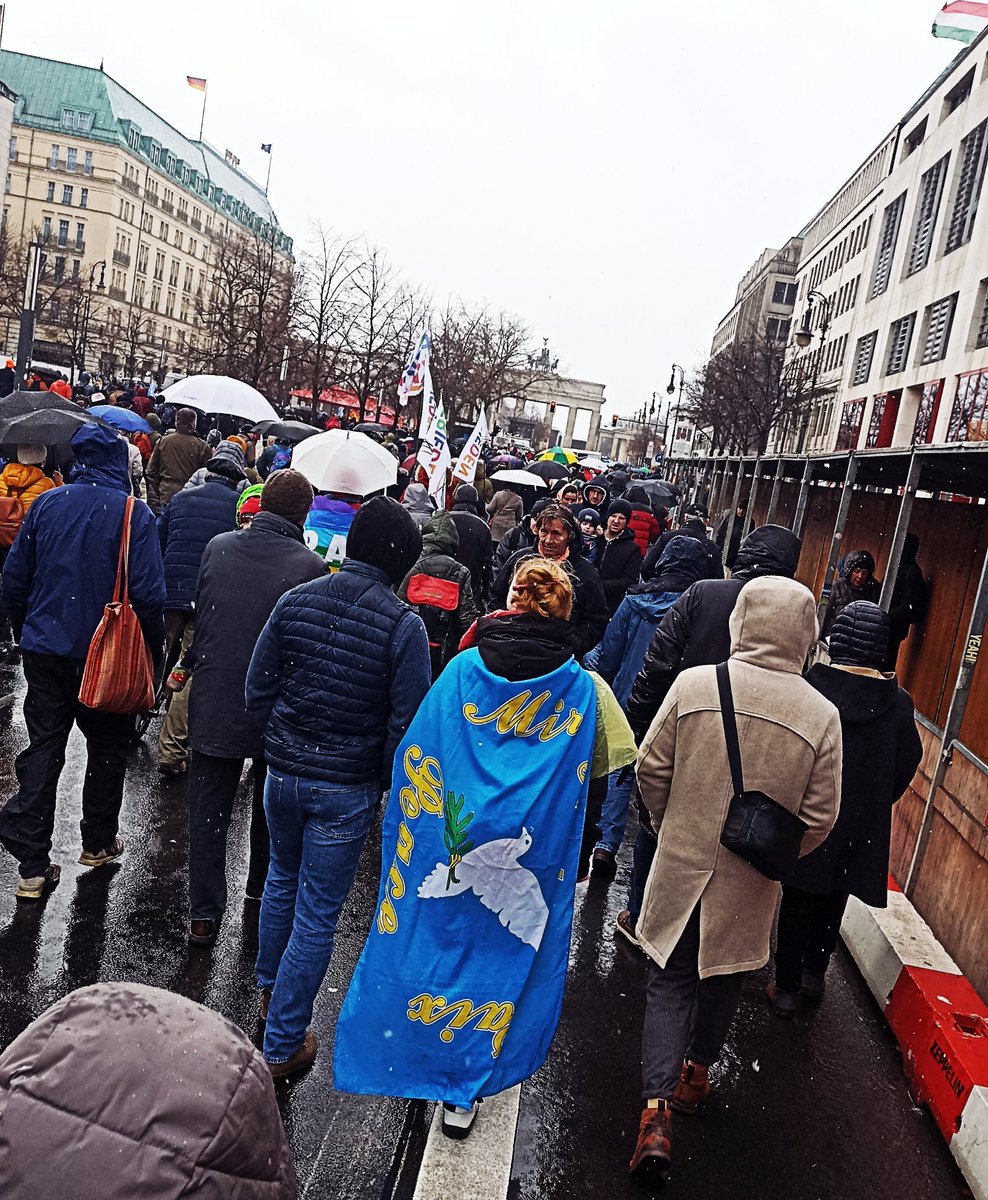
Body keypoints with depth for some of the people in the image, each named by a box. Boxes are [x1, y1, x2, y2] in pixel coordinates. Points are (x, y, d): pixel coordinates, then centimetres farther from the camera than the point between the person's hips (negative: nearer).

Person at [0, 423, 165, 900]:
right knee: (107, 746, 16)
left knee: (43, 748, 9)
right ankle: (98, 842, 29)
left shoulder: (47, 504, 0)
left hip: (44, 650, 3)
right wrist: (153, 650, -3)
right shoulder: (134, 515, -12)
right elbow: (147, 593, -16)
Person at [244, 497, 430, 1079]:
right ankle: (282, 1044, 23)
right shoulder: (404, 626, -18)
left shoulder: (295, 601, -6)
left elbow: (258, 691, 0)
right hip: (346, 790, -4)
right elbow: (405, 722, -14)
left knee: (283, 879, 28)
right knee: (318, 913, 10)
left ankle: (270, 988, 50)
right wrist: (387, 782, 3)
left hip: (283, 774, 4)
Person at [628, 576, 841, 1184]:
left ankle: (657, 1107, 5)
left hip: (682, 867, -1)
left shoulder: (694, 684, -15)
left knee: (671, 981, 14)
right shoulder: (822, 716, -13)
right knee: (724, 978, 24)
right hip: (751, 885, 1)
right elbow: (820, 817, -7)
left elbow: (651, 768, -7)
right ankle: (696, 1073, 44)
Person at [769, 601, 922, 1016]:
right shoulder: (898, 702, -9)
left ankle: (787, 988, 20)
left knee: (797, 901, 12)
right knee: (833, 901, 22)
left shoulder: (809, 686, -17)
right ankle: (814, 974, 36)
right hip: (863, 826, 3)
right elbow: (908, 764, 2)